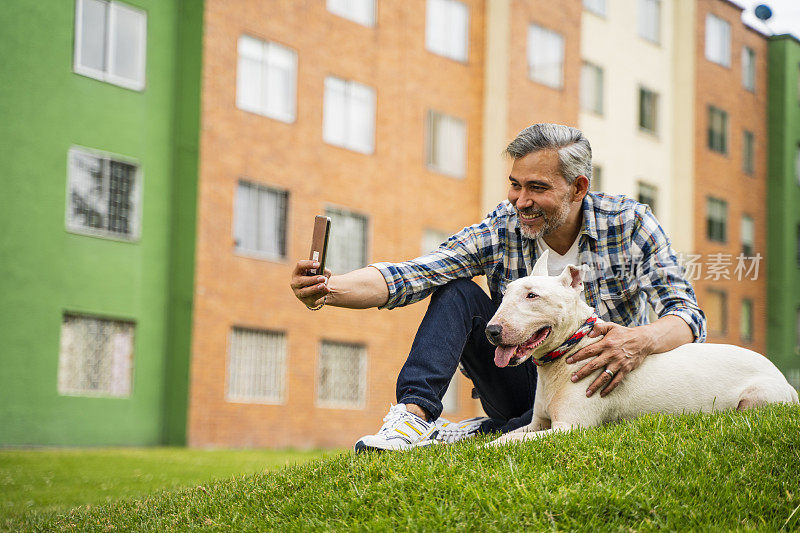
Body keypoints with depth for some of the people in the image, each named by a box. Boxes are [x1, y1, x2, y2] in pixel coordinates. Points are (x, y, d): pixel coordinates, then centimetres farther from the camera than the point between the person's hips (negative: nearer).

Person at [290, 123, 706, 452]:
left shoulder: (630, 223, -12)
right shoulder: (500, 230, -8)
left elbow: (687, 314, -19)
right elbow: (411, 275, -19)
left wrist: (642, 340, -43)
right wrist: (329, 289, -37)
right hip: (522, 382, 2)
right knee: (459, 291, -15)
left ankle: (478, 433, -23)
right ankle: (413, 414, -29)